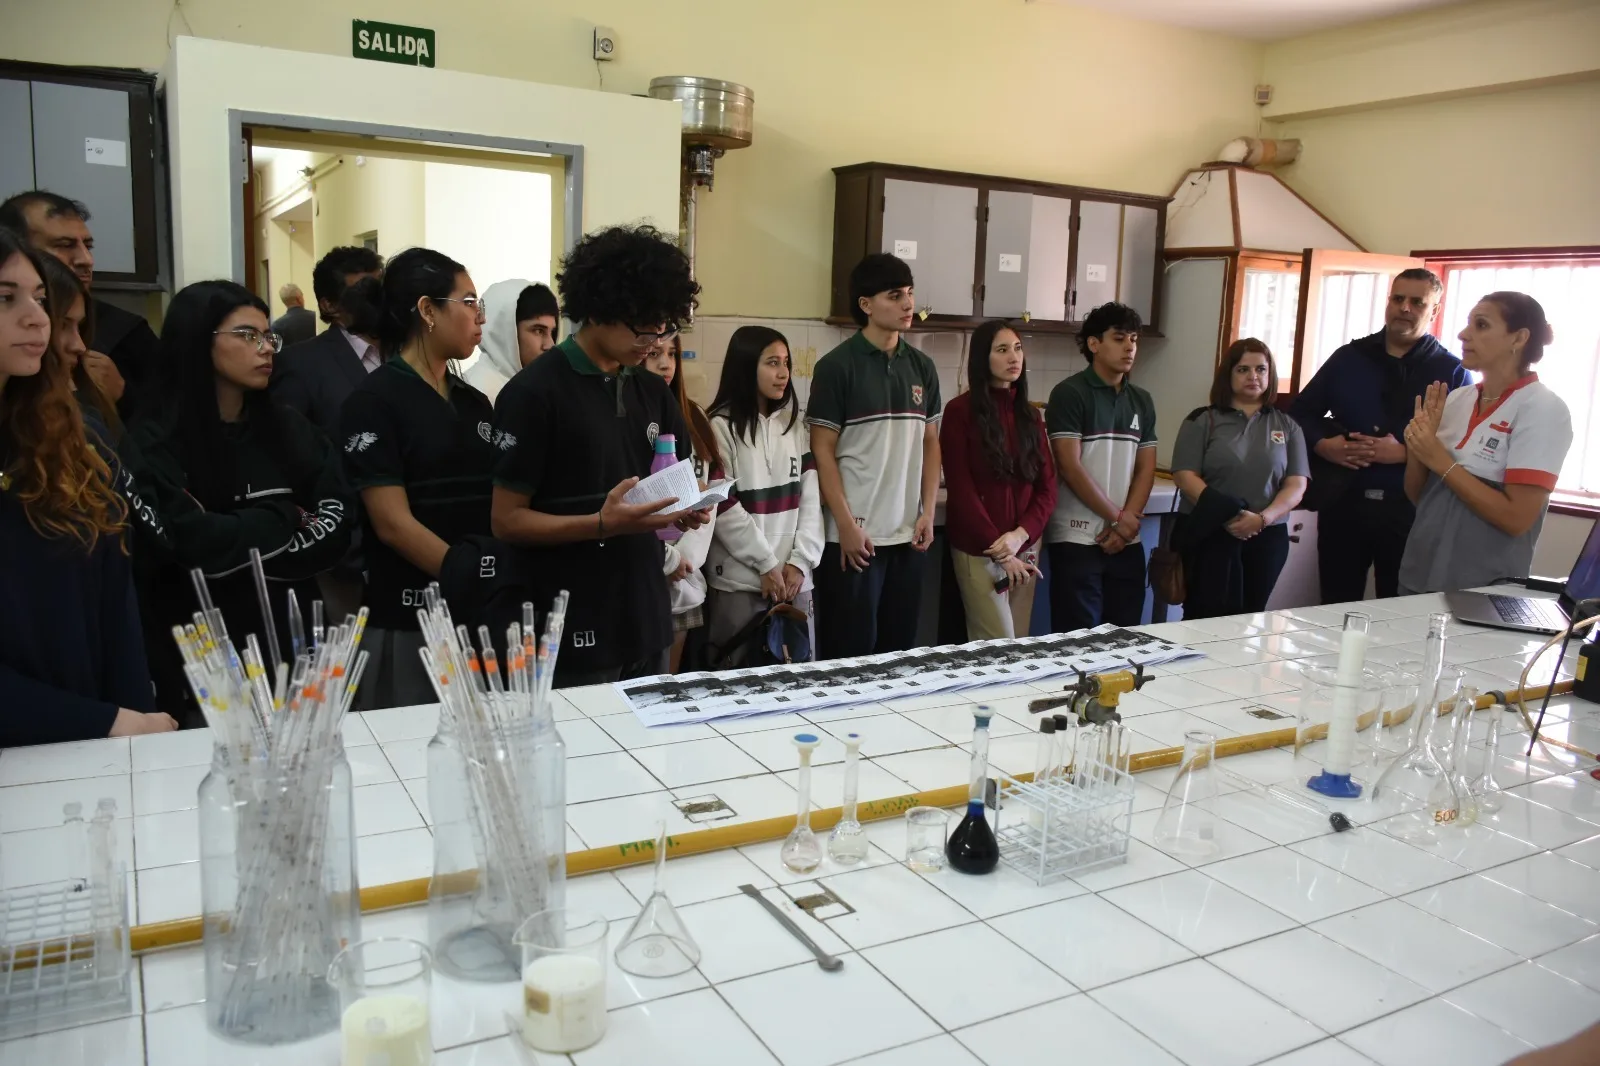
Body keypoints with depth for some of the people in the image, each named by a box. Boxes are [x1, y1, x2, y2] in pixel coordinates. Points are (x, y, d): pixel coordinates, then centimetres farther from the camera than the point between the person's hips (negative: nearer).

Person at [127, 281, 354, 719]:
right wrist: (287, 518, -7)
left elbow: (337, 524, -3)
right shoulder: (154, 441, -9)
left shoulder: (288, 428, 6)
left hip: (290, 645, 4)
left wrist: (243, 553, -13)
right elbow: (192, 543, -21)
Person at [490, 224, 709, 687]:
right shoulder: (534, 392, -10)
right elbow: (506, 519, -12)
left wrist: (686, 508, -6)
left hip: (648, 618, 7)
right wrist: (603, 524, -25)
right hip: (573, 630, -6)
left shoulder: (654, 392, 10)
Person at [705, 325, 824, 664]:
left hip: (793, 576, 5)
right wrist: (766, 564, -8)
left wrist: (800, 561, -4)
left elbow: (810, 497, 7)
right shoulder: (722, 427, -4)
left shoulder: (794, 424, 11)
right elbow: (722, 506, -8)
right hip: (740, 580, -4)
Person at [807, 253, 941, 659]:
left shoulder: (922, 367, 10)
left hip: (907, 534, 5)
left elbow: (930, 444, 15)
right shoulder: (837, 367, -6)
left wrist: (928, 513, 5)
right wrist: (846, 525, -13)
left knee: (899, 649, 10)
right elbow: (823, 452, -7)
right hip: (855, 534, -5)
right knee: (850, 652, 1)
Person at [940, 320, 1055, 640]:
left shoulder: (1029, 414, 10)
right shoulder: (961, 411, -6)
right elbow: (960, 490, -10)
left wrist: (1019, 535, -10)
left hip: (1025, 546, 5)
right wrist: (999, 550, -11)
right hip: (979, 549, -5)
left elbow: (1047, 486, 7)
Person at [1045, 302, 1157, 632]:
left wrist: (1126, 523, -5)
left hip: (1127, 541, 6)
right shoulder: (1069, 394, -6)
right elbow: (1070, 468, -12)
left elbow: (1146, 469, 10)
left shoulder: (1142, 401, 13)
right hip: (1077, 539, -5)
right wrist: (1117, 518, -9)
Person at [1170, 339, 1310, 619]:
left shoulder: (1287, 426, 9)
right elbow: (1185, 475, -6)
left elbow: (1296, 484, 2)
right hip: (1210, 535, -3)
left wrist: (1261, 518, -16)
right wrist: (1226, 515, -19)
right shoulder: (1203, 420, 2)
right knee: (1206, 617, -7)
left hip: (1267, 537, 3)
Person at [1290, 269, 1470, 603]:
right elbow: (1300, 412, 12)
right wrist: (1322, 445, -8)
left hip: (1409, 509, -2)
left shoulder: (1451, 371, 2)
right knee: (1336, 608, 10)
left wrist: (1404, 452, -18)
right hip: (1343, 502, 2)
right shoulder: (1349, 357, 9)